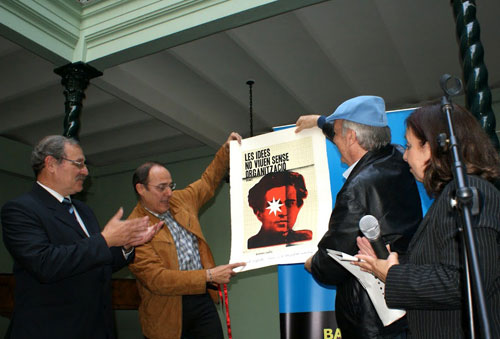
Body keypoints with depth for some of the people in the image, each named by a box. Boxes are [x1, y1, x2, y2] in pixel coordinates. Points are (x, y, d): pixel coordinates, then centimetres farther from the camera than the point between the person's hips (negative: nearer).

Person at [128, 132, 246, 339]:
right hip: (167, 313, -5)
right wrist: (209, 275, -25)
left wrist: (226, 150, 14)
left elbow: (208, 182, 23)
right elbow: (157, 279, -21)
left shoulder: (180, 200, 6)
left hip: (202, 298, 5)